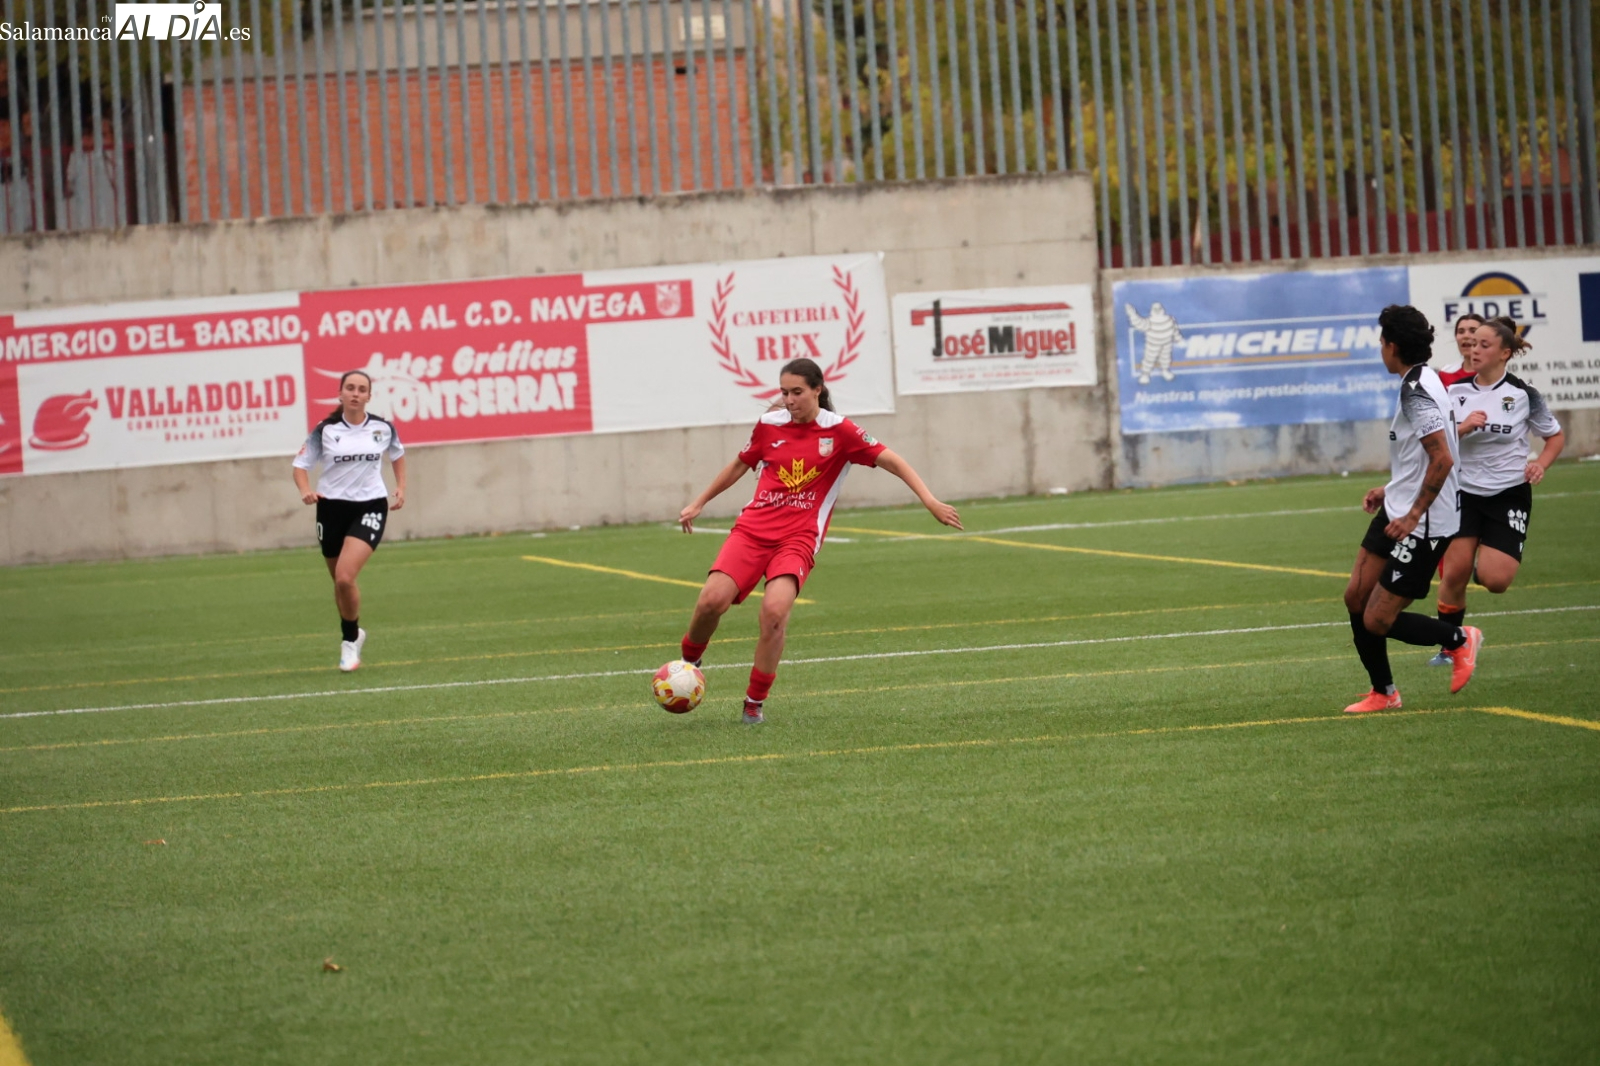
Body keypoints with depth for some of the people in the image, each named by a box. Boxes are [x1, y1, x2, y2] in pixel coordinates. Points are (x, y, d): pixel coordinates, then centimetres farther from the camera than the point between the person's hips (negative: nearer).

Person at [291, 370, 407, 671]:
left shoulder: (382, 428, 0)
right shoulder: (325, 430, -4)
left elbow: (397, 454, 22)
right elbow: (301, 464, -1)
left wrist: (401, 488, 10)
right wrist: (305, 491, -21)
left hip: (370, 507, -2)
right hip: (332, 508, 2)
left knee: (345, 577, -21)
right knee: (339, 581, 12)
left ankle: (349, 641, -3)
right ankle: (353, 634, 38)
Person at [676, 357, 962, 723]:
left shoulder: (839, 431, -2)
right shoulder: (770, 425, 8)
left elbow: (891, 461, -1)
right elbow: (739, 466, 25)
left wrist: (930, 502, -11)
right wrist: (698, 504, 32)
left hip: (798, 539, -3)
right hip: (753, 528, 3)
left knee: (775, 610, -27)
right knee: (712, 600, -19)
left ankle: (755, 703, -11)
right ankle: (689, 662, 13)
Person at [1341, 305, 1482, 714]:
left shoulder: (1416, 391, -21)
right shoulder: (1426, 381, 11)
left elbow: (1442, 459, -28)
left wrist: (1413, 515, -23)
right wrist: (1390, 492, 19)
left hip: (1423, 525, -10)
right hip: (1398, 511, 10)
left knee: (1377, 620, -6)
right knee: (1356, 597, 8)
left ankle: (1459, 640, 14)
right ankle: (1383, 693, 19)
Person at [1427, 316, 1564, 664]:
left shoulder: (1523, 394, -6)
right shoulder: (1456, 391, 1)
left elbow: (1556, 435, 7)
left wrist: (1540, 464, -11)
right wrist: (1462, 428, -17)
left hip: (1509, 495, -2)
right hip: (1464, 492, 2)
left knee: (1495, 580, -14)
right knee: (1454, 574, -9)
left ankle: (1486, 561, 24)